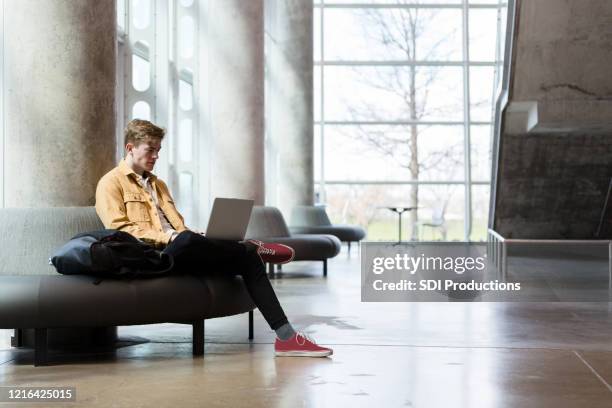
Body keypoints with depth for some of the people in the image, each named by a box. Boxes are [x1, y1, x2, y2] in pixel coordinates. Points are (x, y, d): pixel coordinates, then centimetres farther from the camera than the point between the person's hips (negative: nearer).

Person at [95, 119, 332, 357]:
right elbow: (119, 229, -7)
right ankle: (253, 248, -13)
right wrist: (168, 236, -18)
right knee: (186, 240, -40)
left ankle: (286, 337, -20)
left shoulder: (158, 185, 29)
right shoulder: (110, 183, 6)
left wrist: (196, 237, 1)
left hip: (180, 256, 7)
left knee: (247, 259, -13)